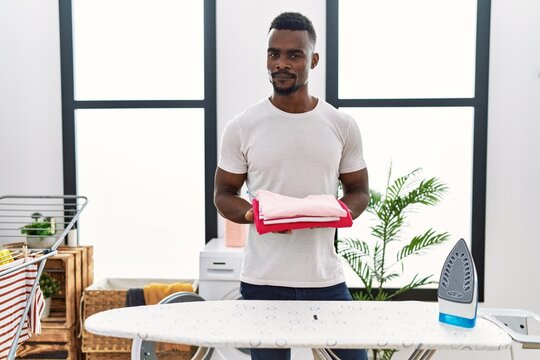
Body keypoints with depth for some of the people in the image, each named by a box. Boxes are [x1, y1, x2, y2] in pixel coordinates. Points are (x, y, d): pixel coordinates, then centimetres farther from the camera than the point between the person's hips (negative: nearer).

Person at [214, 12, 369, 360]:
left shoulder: (342, 125, 1)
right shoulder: (241, 127, -2)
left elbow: (359, 191, 10)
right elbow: (223, 195, 5)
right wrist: (254, 214, -16)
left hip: (326, 279, 1)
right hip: (263, 281, -1)